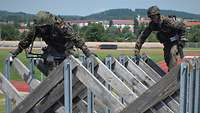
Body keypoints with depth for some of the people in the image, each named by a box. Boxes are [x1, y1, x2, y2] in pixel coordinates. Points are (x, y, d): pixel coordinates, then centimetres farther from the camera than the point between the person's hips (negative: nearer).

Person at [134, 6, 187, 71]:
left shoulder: (167, 21, -28)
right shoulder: (151, 25, -12)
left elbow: (182, 26, -20)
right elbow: (142, 36, -6)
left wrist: (181, 39, -16)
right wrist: (137, 49, -12)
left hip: (176, 41, -6)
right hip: (167, 43, 6)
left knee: (172, 53, -28)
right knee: (167, 59, 4)